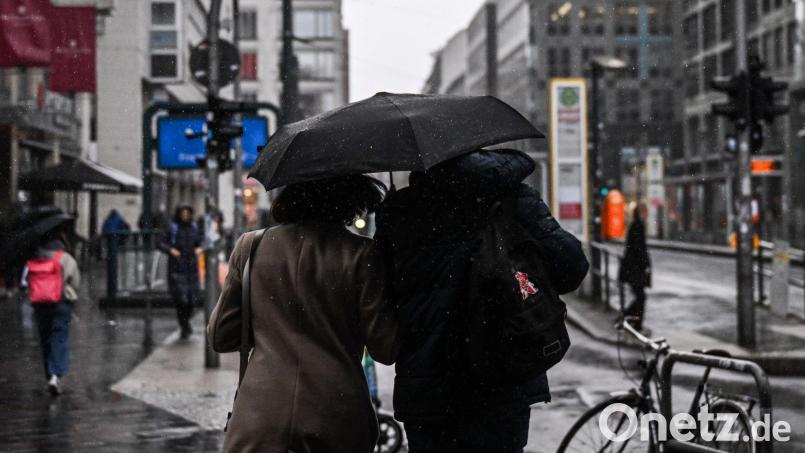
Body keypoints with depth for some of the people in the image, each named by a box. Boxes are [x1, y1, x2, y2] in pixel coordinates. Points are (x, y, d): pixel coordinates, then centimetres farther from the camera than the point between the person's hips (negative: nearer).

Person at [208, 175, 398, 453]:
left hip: (259, 423, 2)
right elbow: (385, 349, -3)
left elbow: (220, 338, 10)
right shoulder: (361, 254, -3)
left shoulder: (249, 246, 5)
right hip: (338, 421, -1)